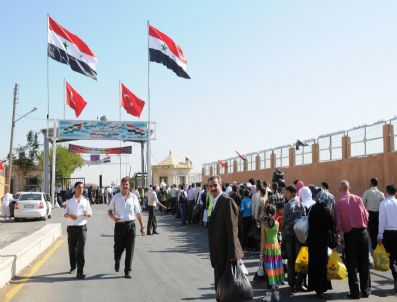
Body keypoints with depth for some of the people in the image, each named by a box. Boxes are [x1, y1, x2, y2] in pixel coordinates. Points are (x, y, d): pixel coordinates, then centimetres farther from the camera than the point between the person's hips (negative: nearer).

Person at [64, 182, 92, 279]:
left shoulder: (86, 201, 10)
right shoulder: (69, 201, 8)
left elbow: (90, 213, 12)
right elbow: (65, 214, 6)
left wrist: (88, 213, -12)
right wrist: (70, 215, -17)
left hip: (82, 227, -1)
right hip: (71, 227, 1)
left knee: (80, 250, -6)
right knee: (72, 249, 9)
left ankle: (80, 272, -8)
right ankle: (73, 267, 32)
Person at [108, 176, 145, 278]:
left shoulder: (133, 197, 6)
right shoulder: (115, 197, 5)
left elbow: (138, 213, 10)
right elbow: (109, 210, 10)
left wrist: (142, 226, 6)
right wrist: (113, 217, -12)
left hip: (130, 225, 0)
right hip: (119, 225, 0)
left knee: (130, 249, -2)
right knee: (118, 248, 8)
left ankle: (127, 271, 6)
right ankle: (117, 261, 41)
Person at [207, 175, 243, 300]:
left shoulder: (227, 202, -14)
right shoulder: (214, 203, 13)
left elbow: (232, 228, -20)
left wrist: (232, 254, -22)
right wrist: (213, 255, 13)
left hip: (227, 254, -9)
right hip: (218, 255, 9)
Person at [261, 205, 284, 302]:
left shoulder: (264, 224, -9)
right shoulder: (277, 223, -2)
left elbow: (263, 240, -9)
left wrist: (261, 252, -3)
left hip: (267, 248, -2)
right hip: (276, 247, 2)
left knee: (269, 270, 1)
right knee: (276, 269, 12)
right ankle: (276, 292, 19)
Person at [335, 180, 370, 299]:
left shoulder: (339, 203, -6)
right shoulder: (358, 199, -2)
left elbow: (338, 221, -6)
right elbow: (366, 215, 1)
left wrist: (337, 234, 7)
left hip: (349, 234, -2)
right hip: (362, 232, 2)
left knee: (351, 264, 6)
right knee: (364, 263, 12)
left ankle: (355, 292, 6)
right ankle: (365, 290, 18)